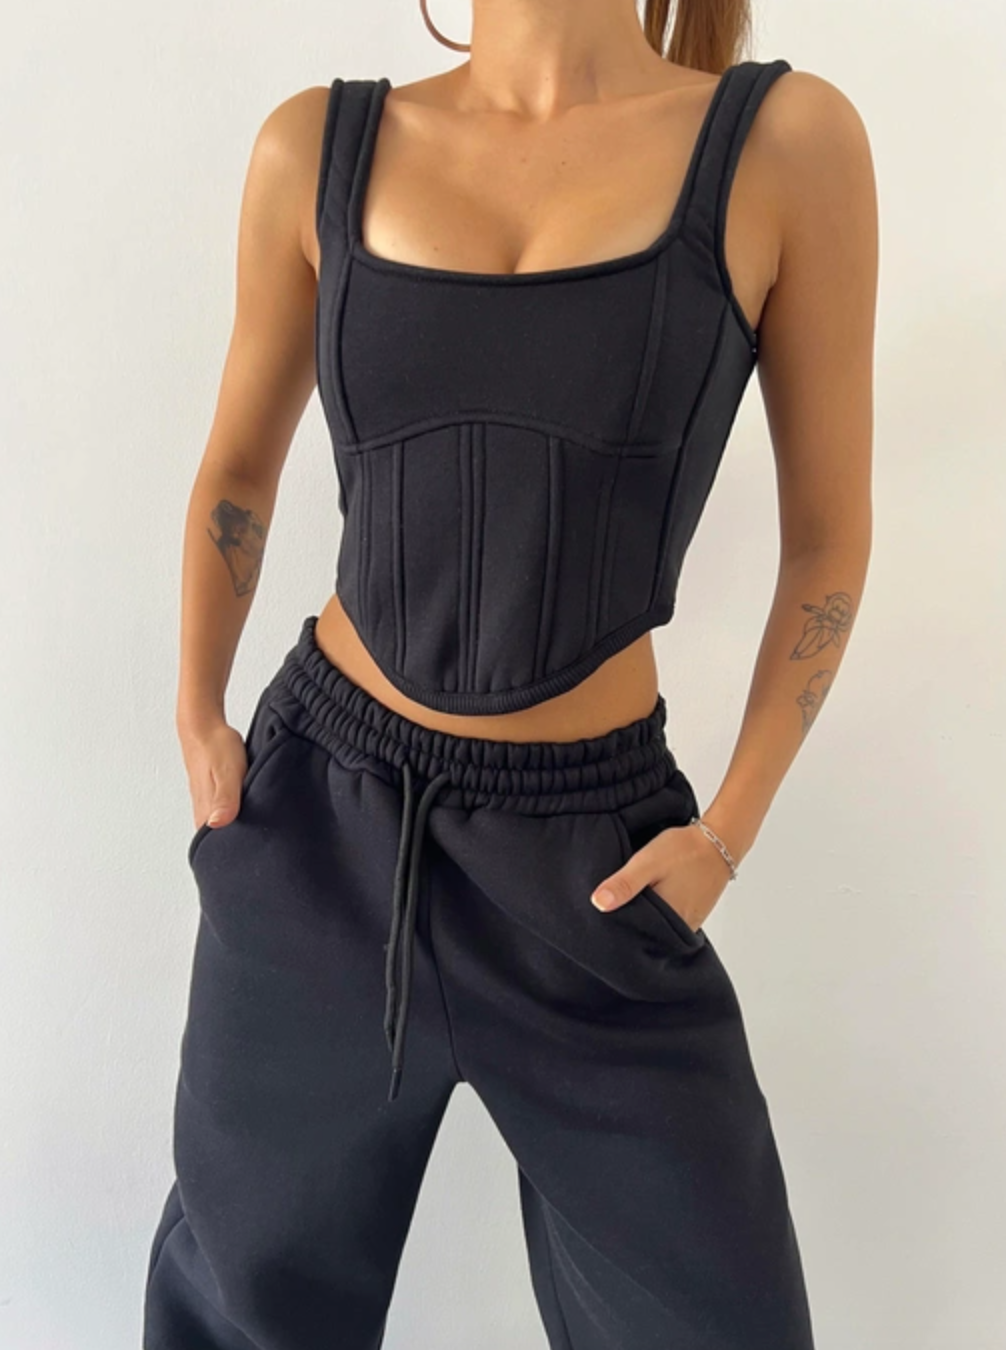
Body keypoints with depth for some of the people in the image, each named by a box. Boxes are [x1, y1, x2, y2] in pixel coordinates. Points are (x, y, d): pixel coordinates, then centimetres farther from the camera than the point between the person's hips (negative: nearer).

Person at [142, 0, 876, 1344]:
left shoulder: (787, 139, -6)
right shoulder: (318, 147, 0)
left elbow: (828, 535, 0)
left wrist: (727, 836, -4)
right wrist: (197, 720, 8)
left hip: (586, 857, -1)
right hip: (318, 809, 2)